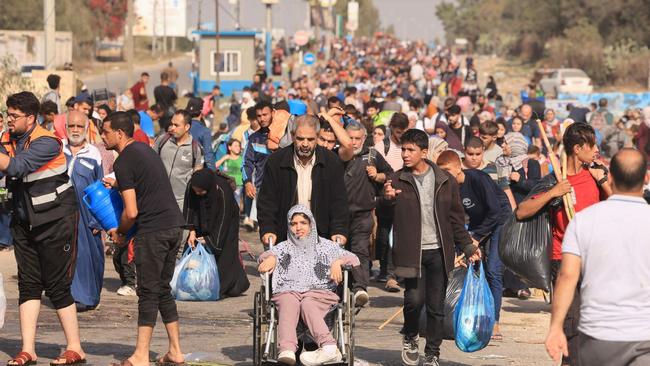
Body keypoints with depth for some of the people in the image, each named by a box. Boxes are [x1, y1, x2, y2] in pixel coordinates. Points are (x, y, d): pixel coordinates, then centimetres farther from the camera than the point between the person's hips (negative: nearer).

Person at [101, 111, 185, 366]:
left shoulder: (123, 162, -12)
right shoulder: (144, 149, 16)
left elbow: (131, 212, -15)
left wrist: (119, 232, 2)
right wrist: (119, 185, 25)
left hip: (153, 230, -9)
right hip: (174, 224, 9)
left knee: (148, 292, -6)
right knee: (163, 290, 15)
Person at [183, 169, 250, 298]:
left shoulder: (223, 191, -35)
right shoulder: (192, 186, -23)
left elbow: (223, 219, -28)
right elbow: (190, 209, -12)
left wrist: (209, 239, -24)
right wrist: (192, 231, -21)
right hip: (203, 223, 5)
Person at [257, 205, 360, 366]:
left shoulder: (325, 245, 22)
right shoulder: (285, 247, 26)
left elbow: (354, 259, 14)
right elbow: (266, 255, 7)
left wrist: (338, 262, -8)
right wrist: (271, 257, -18)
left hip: (319, 293, 0)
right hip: (288, 291, 0)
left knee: (308, 304, -35)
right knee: (289, 302, -35)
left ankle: (328, 347, -55)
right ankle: (287, 350, -58)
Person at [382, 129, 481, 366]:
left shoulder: (445, 181, 6)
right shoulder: (397, 180, 2)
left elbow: (456, 218, 13)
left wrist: (467, 246, 7)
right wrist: (387, 200, -32)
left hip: (439, 251, 2)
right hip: (411, 252, -2)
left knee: (436, 306, 3)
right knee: (414, 298, -14)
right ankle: (410, 338, 15)